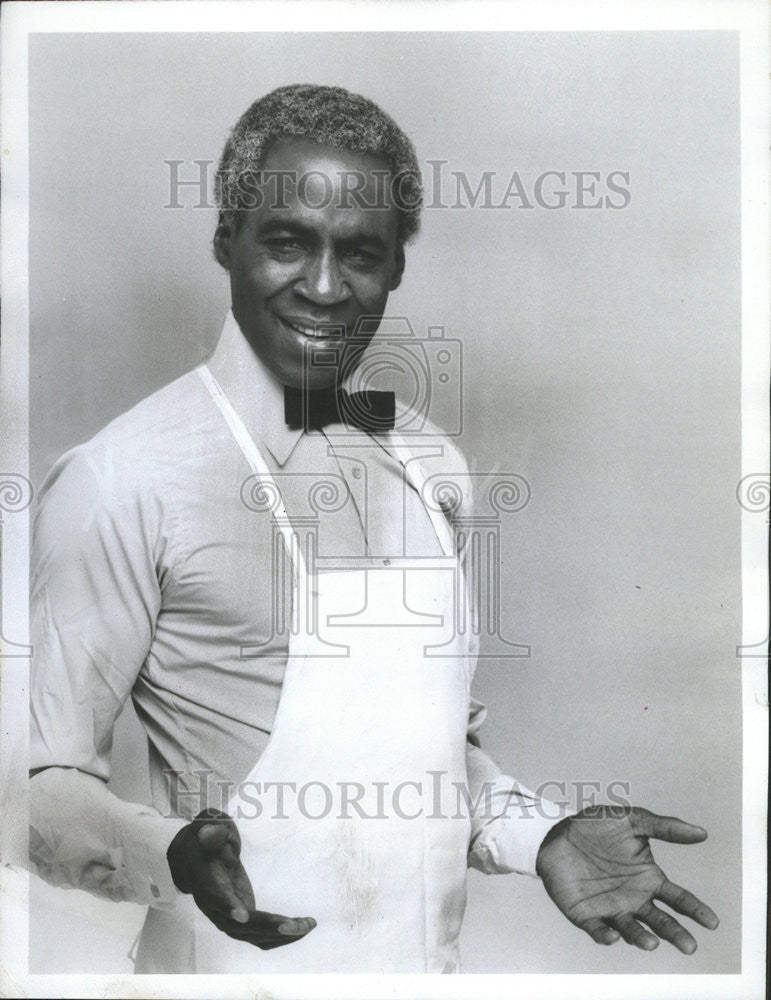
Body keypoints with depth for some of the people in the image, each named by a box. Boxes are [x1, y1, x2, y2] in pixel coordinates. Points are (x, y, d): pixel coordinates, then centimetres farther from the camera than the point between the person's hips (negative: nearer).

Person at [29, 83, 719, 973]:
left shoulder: (432, 467, 1)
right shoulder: (121, 480, -19)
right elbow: (45, 779, -15)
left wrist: (539, 838, -2)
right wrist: (173, 856, -31)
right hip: (240, 967, -5)